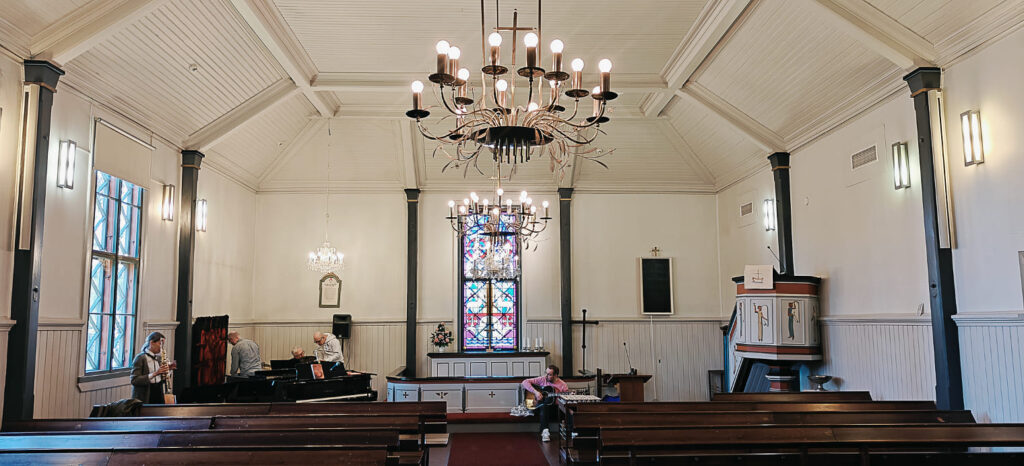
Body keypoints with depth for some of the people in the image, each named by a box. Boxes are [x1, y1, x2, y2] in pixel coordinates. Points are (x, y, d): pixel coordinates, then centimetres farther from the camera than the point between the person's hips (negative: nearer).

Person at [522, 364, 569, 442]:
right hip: (541, 406, 0)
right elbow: (525, 382, -2)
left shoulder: (563, 385, 3)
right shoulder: (542, 379, 3)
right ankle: (545, 431, -41)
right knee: (545, 406, -37)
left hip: (555, 407, 0)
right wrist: (535, 392, -14)